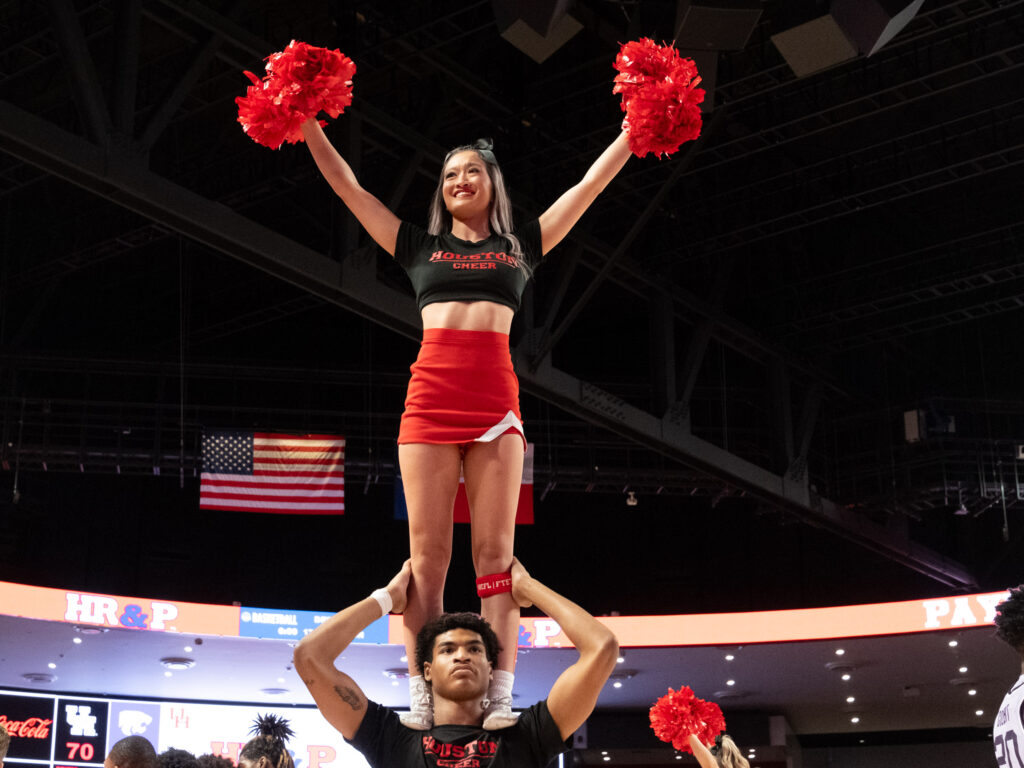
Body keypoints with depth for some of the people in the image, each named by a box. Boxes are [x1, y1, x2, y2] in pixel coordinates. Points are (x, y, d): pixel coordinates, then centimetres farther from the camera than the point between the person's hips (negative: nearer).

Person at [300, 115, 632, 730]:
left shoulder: (521, 244, 20)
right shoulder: (421, 246, 21)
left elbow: (592, 182, 20)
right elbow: (348, 186, 22)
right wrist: (309, 123, 18)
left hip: (495, 398, 0)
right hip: (430, 397, 1)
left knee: (496, 551, -7)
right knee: (428, 553, -6)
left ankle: (501, 696, -13)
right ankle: (421, 696, -7)